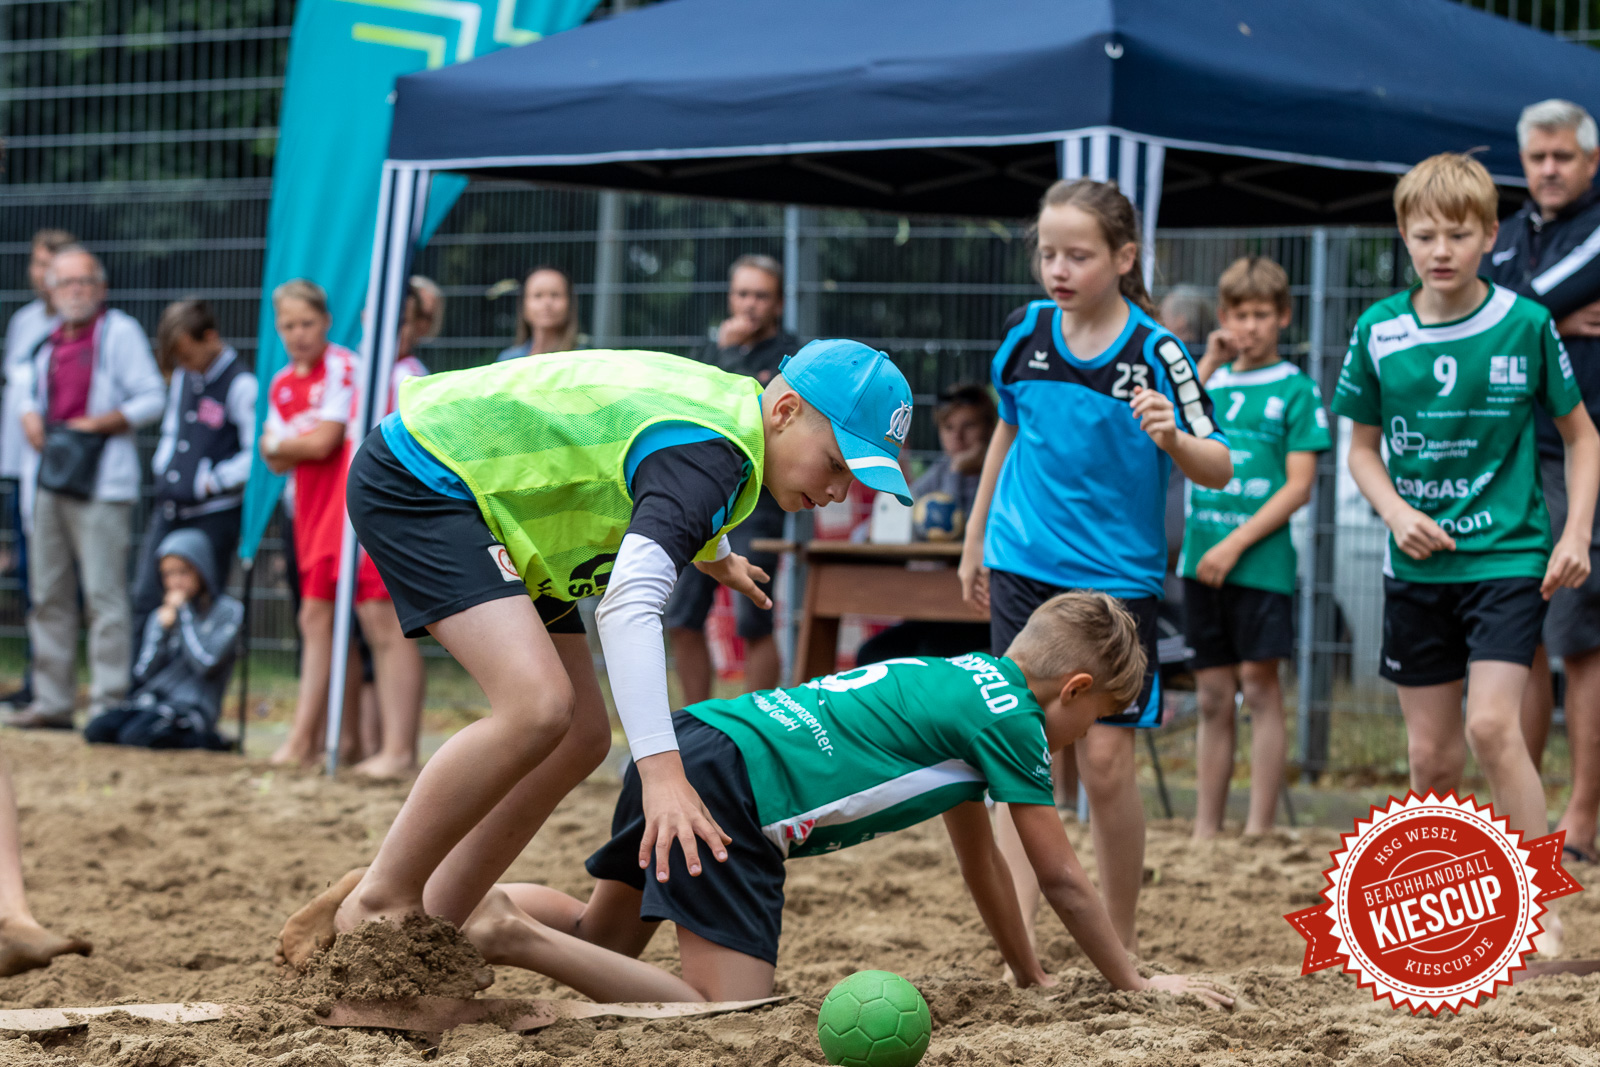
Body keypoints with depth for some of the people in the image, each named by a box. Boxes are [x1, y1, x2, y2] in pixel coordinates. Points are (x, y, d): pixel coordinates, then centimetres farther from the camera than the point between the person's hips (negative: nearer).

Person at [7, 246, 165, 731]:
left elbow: (152, 397, -7)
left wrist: (100, 423, -15)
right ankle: (52, 700, 15)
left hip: (100, 481, -7)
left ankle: (108, 702, -8)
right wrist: (30, 415, 7)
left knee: (104, 593, -9)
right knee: (48, 594, 9)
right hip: (49, 480, 7)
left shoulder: (120, 332, -3)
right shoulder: (48, 344, 16)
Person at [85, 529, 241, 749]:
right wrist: (163, 628, -3)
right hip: (149, 700, 5)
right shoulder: (158, 617, 19)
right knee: (96, 731, -22)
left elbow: (206, 664, -12)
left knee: (136, 735, -33)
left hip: (192, 707, -5)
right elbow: (143, 675, 8)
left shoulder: (227, 611, 2)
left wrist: (185, 612, -3)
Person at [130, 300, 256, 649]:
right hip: (169, 509, 7)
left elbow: (258, 453, -16)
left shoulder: (241, 385, -11)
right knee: (146, 599, 4)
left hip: (214, 514, -7)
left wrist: (213, 480, -13)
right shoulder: (183, 377, 14)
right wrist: (162, 467, 12)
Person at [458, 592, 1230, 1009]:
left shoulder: (967, 678, 25)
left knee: (602, 943, 26)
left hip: (688, 738, 10)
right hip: (732, 785, -10)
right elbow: (1062, 880, 4)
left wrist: (1032, 979, 38)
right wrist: (1134, 985, 16)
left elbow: (977, 855, 34)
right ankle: (514, 939, -23)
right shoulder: (1013, 717, -1)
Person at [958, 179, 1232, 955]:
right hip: (1023, 570, 3)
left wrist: (1172, 438, -32)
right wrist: (975, 540, 21)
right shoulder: (1026, 331, 0)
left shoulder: (1155, 353, -11)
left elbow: (1220, 470, -11)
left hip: (1117, 577, -3)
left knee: (1105, 759, -3)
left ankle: (1121, 944, 13)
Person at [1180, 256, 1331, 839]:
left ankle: (1259, 830, -1)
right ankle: (1206, 830, 11)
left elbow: (1298, 486, -7)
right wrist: (1206, 368, -1)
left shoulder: (1295, 389, 0)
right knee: (1213, 698, 7)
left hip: (1262, 561, -4)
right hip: (1202, 561, 5)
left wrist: (1236, 544, -13)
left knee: (1260, 688, -4)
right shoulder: (1210, 381, 14)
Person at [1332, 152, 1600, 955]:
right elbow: (1362, 448, 10)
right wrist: (1394, 511, -9)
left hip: (1508, 557, -3)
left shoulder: (1525, 325, -6)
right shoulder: (1378, 331, 0)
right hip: (1417, 565, 3)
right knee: (1430, 753, 8)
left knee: (1491, 725, -17)